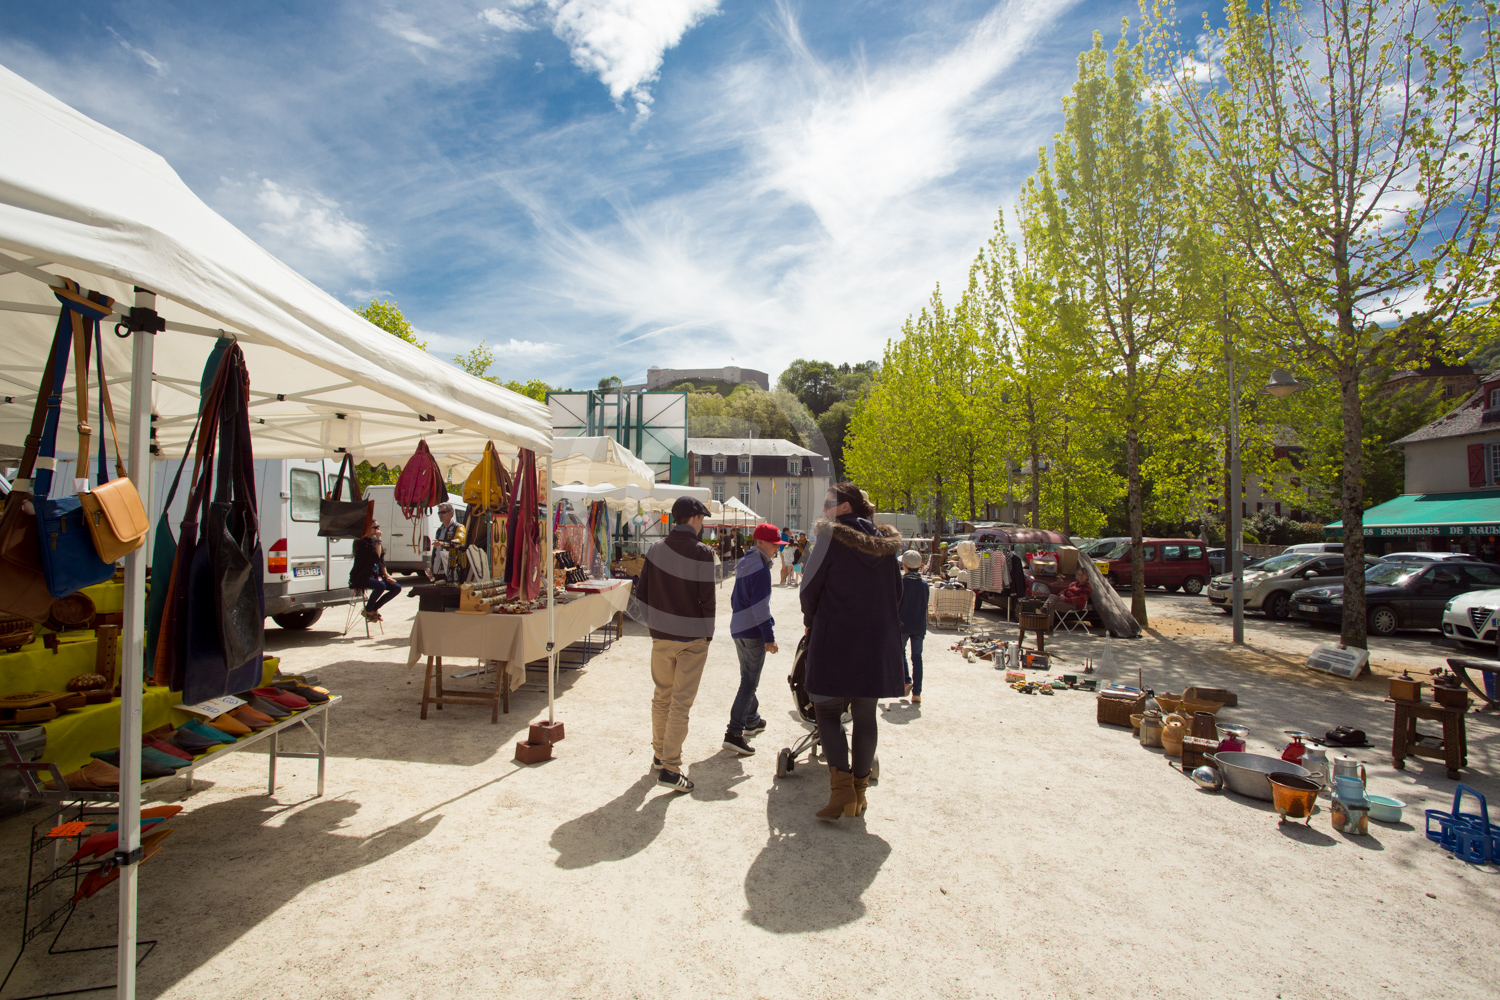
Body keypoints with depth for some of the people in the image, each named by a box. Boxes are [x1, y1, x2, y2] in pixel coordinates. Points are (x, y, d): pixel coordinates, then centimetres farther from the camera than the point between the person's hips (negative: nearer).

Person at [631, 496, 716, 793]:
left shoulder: (655, 550, 2)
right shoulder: (702, 552, -13)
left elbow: (640, 592, 5)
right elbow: (707, 598, -13)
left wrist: (653, 623, 15)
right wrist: (708, 633, 0)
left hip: (661, 637, 5)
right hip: (692, 638, -5)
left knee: (661, 698, 19)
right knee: (681, 703, 1)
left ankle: (660, 754, 34)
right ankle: (670, 768, 4)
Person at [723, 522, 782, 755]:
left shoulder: (744, 564, 13)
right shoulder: (760, 567, -15)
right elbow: (760, 605, -20)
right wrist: (769, 637, -19)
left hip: (738, 628, 9)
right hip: (753, 631, -9)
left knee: (747, 677, 21)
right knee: (749, 682, -6)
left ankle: (752, 721, 36)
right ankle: (734, 733, -8)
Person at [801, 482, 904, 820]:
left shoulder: (831, 537, -8)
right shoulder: (886, 543, 8)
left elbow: (810, 589, -4)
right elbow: (896, 592, 13)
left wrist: (811, 624, 12)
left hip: (836, 639, -5)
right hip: (878, 641, 5)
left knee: (827, 709, 7)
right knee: (865, 715, 13)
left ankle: (841, 787, -5)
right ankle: (860, 788, 21)